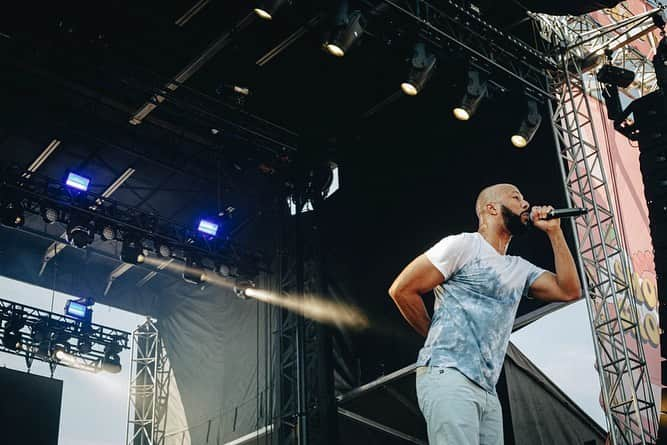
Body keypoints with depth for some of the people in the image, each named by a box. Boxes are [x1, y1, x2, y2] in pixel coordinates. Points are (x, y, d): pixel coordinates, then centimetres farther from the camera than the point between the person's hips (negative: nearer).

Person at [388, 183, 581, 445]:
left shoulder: (521, 269, 23)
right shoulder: (464, 245, -1)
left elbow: (569, 291, 13)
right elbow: (402, 290, -3)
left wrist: (554, 231, 14)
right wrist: (438, 338, 7)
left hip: (487, 390, 8)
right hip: (449, 376, -8)